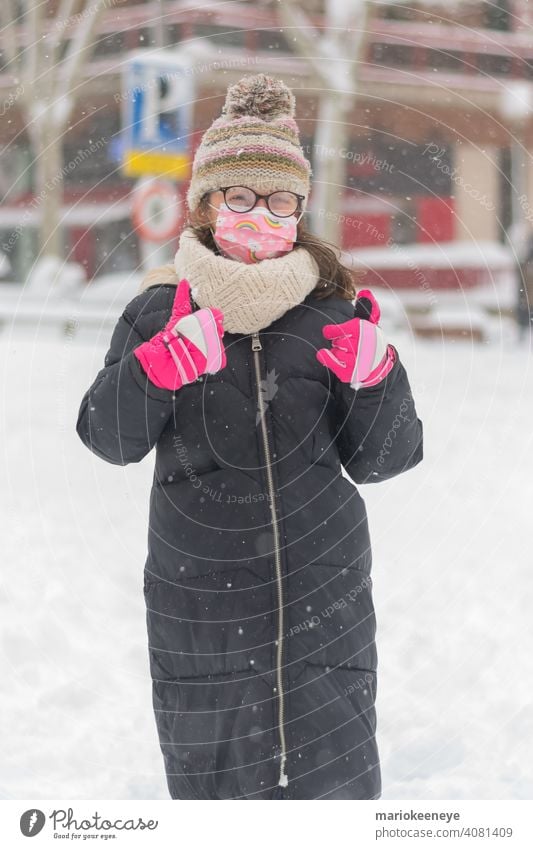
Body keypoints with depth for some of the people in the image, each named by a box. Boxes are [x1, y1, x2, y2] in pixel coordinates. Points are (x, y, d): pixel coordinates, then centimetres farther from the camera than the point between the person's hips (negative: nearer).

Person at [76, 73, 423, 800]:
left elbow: (377, 461, 1)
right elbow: (109, 437, -10)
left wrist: (377, 379, -17)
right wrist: (159, 365, -27)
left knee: (335, 778, -3)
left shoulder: (332, 314, 1)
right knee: (210, 769, 9)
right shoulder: (163, 310, 0)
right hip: (201, 596, 0)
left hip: (323, 590, 0)